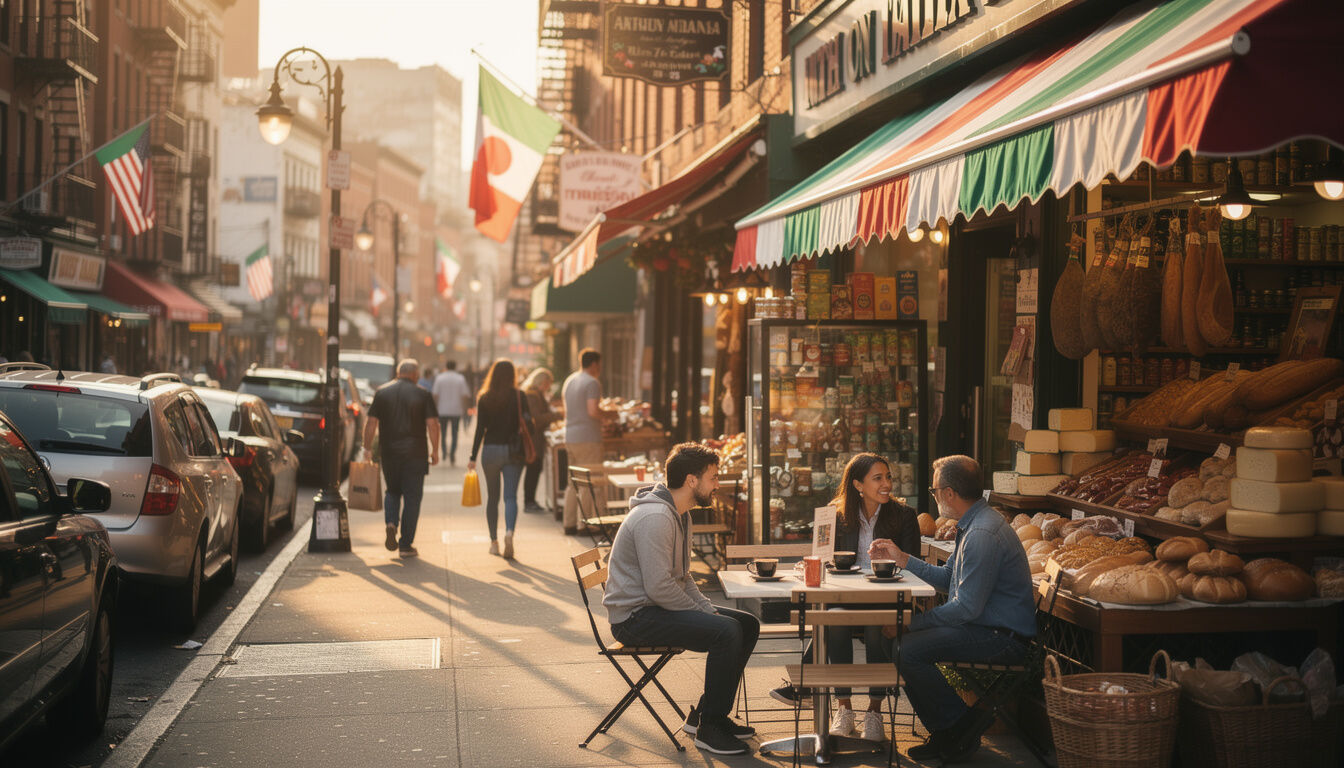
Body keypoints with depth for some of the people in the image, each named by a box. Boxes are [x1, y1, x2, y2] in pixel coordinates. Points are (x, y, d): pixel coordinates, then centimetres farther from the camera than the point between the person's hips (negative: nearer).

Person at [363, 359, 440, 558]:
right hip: (415, 454, -2)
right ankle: (406, 545, 4)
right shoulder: (422, 395, -3)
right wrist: (435, 451, 0)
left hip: (389, 453, 2)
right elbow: (432, 424, -7)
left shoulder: (382, 392, 4)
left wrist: (367, 448, 6)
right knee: (412, 497, 5)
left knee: (392, 491, 21)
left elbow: (371, 423, 1)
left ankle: (391, 523, -6)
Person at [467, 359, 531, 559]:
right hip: (513, 452, -1)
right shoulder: (519, 396, -4)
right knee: (510, 496, -2)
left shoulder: (484, 398, -2)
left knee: (492, 498, 13)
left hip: (490, 450, 1)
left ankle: (494, 542, 17)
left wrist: (473, 457, 0)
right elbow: (527, 424, -6)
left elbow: (480, 429, -3)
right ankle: (509, 533, -26)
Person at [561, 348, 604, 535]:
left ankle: (569, 523, 15)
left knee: (573, 482, 13)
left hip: (570, 437, 8)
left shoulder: (569, 381, 16)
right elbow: (592, 411, -22)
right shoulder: (592, 383, -11)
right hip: (587, 438, -8)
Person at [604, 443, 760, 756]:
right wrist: (703, 614, -16)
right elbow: (659, 588, -27)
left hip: (659, 608, 11)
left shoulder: (679, 514, 13)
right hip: (634, 616, -11)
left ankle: (706, 714, 13)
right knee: (726, 632, -25)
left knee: (748, 624, 7)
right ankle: (709, 729, -13)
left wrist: (709, 609, 6)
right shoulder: (655, 517, -21)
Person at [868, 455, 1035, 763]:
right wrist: (902, 558, 18)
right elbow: (948, 579, 22)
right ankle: (946, 733, 10)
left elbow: (967, 607, -24)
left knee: (907, 649, -21)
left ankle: (962, 724, -5)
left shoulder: (982, 535, -23)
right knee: (902, 640, 7)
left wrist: (916, 622, -14)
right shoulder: (973, 525, 13)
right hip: (987, 627, 11)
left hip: (1004, 639, -11)